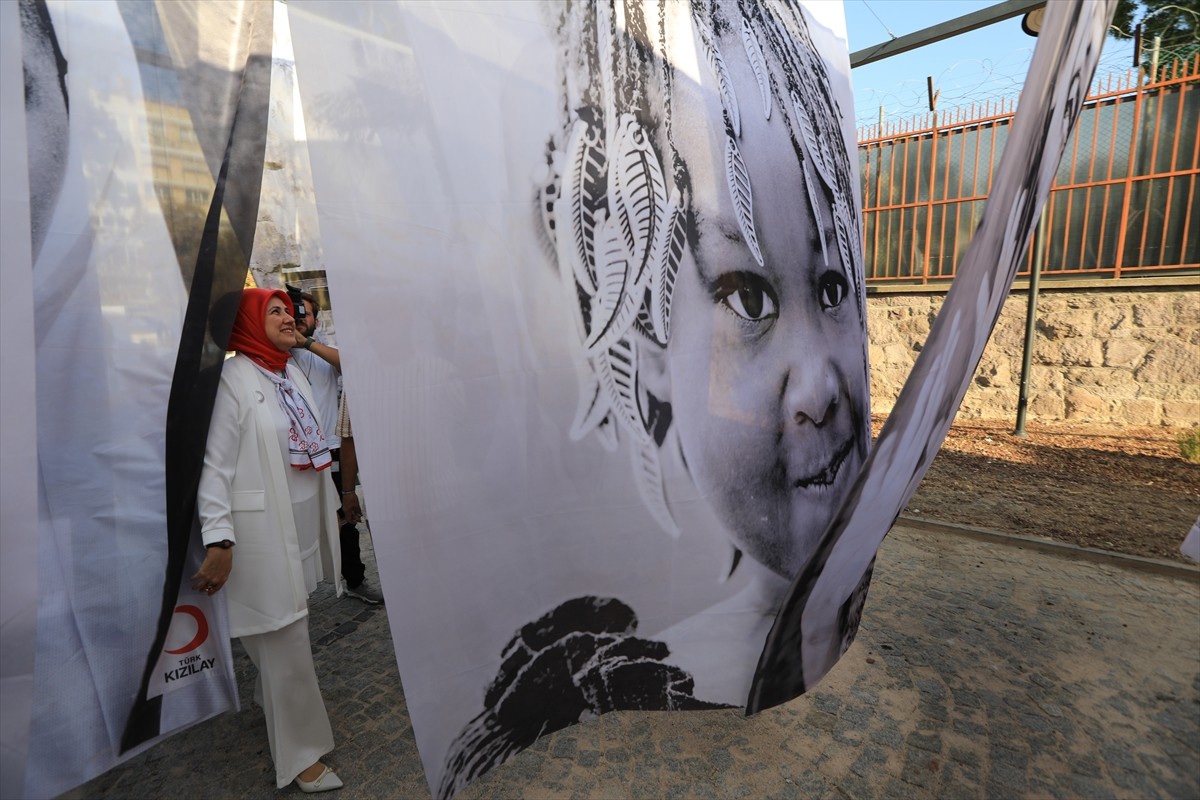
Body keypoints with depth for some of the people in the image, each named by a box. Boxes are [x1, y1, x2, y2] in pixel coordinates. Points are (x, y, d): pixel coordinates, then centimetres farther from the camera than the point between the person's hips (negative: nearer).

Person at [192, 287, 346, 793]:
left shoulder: (293, 374, 10)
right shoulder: (233, 378, -12)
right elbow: (214, 463, -15)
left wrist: (329, 507, 19)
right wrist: (218, 539, -19)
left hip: (303, 523, 7)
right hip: (264, 529, -7)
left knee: (286, 630, 18)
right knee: (285, 637, 2)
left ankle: (272, 701, 44)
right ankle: (300, 753, 18)